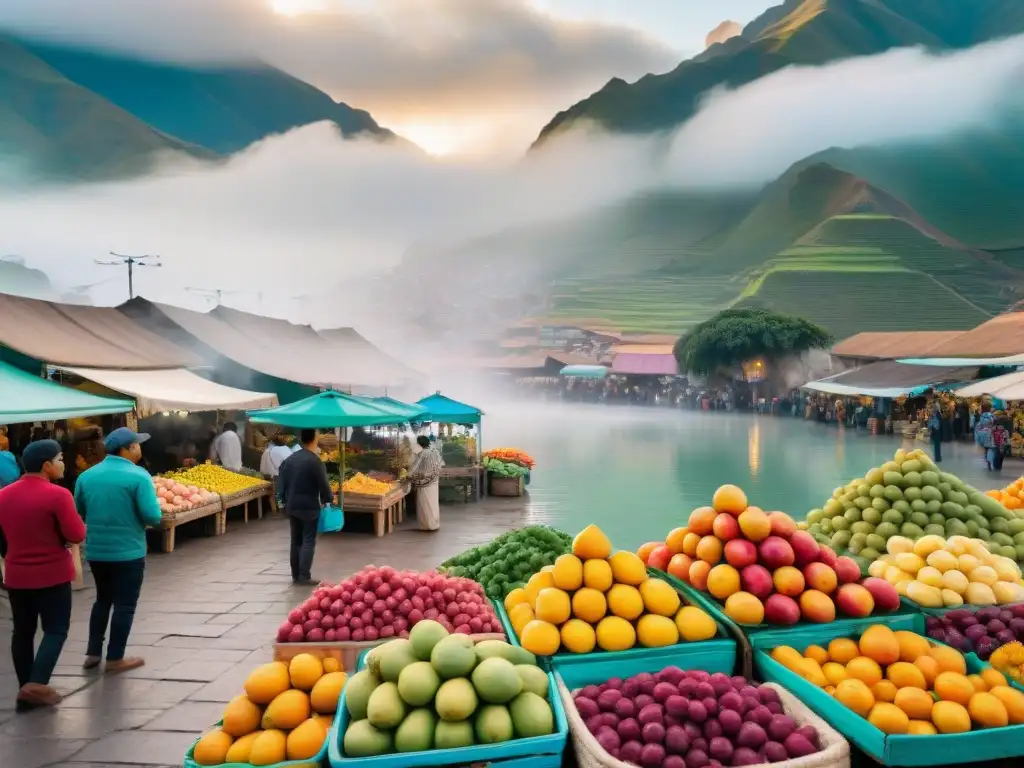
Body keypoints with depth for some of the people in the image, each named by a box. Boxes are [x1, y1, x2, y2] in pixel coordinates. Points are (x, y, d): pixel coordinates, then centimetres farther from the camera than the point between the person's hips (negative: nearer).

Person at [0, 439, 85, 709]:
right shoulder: (57, 495, -19)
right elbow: (77, 535, -18)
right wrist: (63, 525, 3)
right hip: (52, 574, -6)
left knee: (22, 631, 14)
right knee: (56, 630, 4)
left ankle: (26, 688, 20)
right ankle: (36, 685, -6)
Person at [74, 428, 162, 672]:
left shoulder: (87, 475, 2)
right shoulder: (138, 476, -16)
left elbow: (80, 512, 12)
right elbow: (153, 517, -19)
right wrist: (142, 519, 3)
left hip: (95, 550, 6)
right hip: (128, 551, -6)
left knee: (103, 600, 22)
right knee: (124, 604, 7)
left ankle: (93, 653, 26)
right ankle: (115, 658, 14)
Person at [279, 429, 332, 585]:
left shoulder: (289, 459, 7)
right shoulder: (315, 461, -15)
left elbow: (283, 484, 12)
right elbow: (323, 484, -11)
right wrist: (328, 498, 6)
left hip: (292, 506, 6)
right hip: (309, 507, -6)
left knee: (296, 541, 12)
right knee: (308, 542, -1)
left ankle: (295, 575, 16)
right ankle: (304, 576, -3)